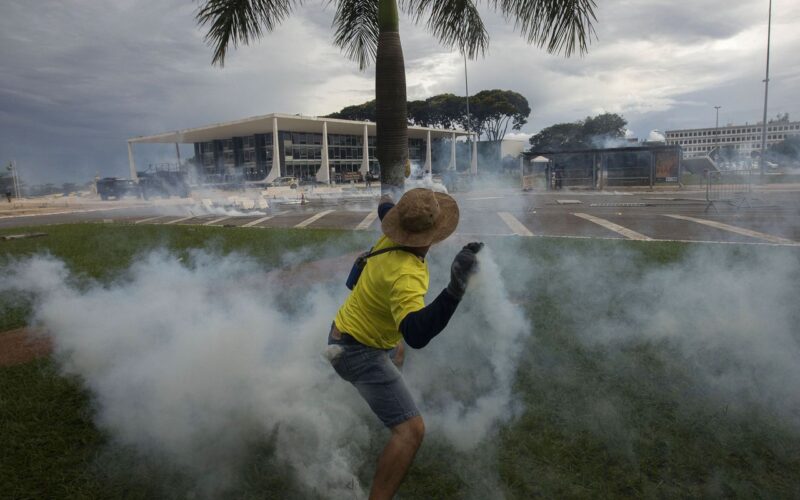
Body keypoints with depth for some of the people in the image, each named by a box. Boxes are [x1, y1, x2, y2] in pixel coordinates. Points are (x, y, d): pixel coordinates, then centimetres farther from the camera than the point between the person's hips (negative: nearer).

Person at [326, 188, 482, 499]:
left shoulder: (392, 237, -13)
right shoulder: (406, 274, -38)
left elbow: (385, 208, 12)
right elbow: (417, 335, -51)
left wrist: (386, 203, 35)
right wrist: (455, 290, -62)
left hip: (347, 332, 10)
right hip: (359, 353, -10)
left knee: (396, 352, 41)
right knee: (411, 430, -17)